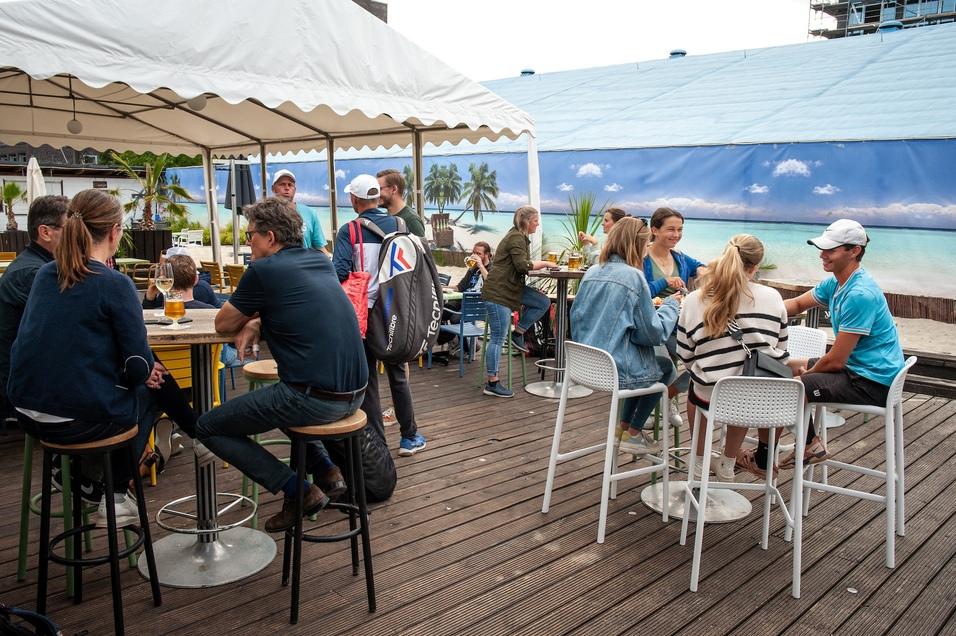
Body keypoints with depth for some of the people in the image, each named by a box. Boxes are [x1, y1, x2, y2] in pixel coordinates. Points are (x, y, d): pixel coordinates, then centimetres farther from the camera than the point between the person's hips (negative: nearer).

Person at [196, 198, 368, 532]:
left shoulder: (263, 270, -8)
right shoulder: (321, 261, 13)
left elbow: (223, 324, 3)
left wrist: (248, 322, 22)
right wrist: (257, 322, 10)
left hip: (313, 399, -8)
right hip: (353, 394, 8)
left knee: (208, 427, 9)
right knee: (284, 398, 37)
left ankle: (298, 491, 3)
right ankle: (326, 470, 22)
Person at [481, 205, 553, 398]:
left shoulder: (519, 237, 19)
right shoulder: (516, 238, -13)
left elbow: (521, 266, 17)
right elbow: (523, 265, -22)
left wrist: (540, 264, 6)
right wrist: (544, 263, -10)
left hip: (510, 288, 10)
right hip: (498, 292, -10)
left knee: (543, 302, 2)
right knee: (498, 338, -7)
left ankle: (518, 334, 9)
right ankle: (492, 384, -1)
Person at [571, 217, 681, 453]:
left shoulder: (591, 273, 4)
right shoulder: (633, 276, -14)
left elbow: (576, 316, 13)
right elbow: (653, 333, -11)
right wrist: (670, 305, 6)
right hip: (615, 371, -7)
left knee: (648, 360, 30)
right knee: (665, 366, 22)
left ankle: (624, 427, 31)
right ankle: (633, 435, 22)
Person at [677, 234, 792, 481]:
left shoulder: (694, 301, -5)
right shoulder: (772, 297, -4)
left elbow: (685, 356, 1)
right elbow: (781, 352, 6)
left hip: (712, 399, -1)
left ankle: (699, 461, 41)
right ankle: (728, 464, 45)